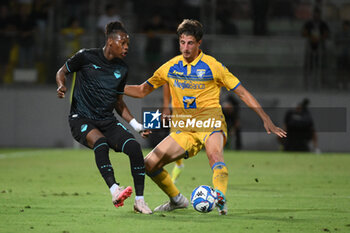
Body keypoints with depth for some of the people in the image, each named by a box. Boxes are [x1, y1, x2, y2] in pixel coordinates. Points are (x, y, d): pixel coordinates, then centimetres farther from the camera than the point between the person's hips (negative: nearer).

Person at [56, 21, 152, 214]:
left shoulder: (122, 69, 11)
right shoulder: (86, 57, -3)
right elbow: (62, 72, 10)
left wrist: (136, 125, 11)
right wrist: (61, 86, -13)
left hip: (108, 121, 5)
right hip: (81, 118, -4)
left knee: (134, 146, -20)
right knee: (100, 143, -36)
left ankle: (140, 201, -14)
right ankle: (115, 192, -41)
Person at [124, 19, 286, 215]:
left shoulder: (213, 66, -4)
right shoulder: (171, 67, 6)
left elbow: (242, 93, 0)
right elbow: (142, 90, 15)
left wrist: (266, 119, -6)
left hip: (210, 124, -5)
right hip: (183, 129, 5)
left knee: (215, 154, -37)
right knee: (150, 164, -5)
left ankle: (220, 199, -54)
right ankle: (177, 199, 14)